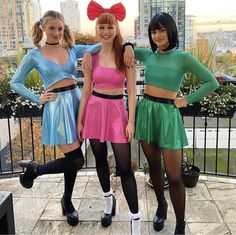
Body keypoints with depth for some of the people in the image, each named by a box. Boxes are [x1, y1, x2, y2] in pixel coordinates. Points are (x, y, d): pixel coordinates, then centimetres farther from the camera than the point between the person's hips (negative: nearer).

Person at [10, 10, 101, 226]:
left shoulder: (73, 50, 8)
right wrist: (38, 99, -4)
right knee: (75, 160, -7)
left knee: (73, 159, 10)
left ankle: (67, 201, 31)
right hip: (57, 106, -4)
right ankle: (34, 169, 17)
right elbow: (15, 83, 6)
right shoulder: (34, 55, 1)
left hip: (76, 101, 4)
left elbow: (99, 46, 1)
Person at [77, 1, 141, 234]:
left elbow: (131, 91, -5)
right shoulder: (91, 56, 3)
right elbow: (86, 91, 7)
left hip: (117, 111, -3)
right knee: (100, 160, 16)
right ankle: (108, 200, 41)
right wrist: (79, 120, 6)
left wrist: (131, 121, -10)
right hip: (94, 110, 3)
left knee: (124, 167, -3)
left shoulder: (125, 55, -4)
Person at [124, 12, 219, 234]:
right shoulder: (148, 55, 5)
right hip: (146, 111, 4)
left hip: (167, 114, -4)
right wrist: (128, 46, 0)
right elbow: (126, 49, 22)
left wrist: (187, 100, -5)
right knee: (154, 166, 16)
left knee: (174, 176, -2)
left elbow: (212, 83, -3)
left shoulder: (183, 57, -7)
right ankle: (161, 205, 39)